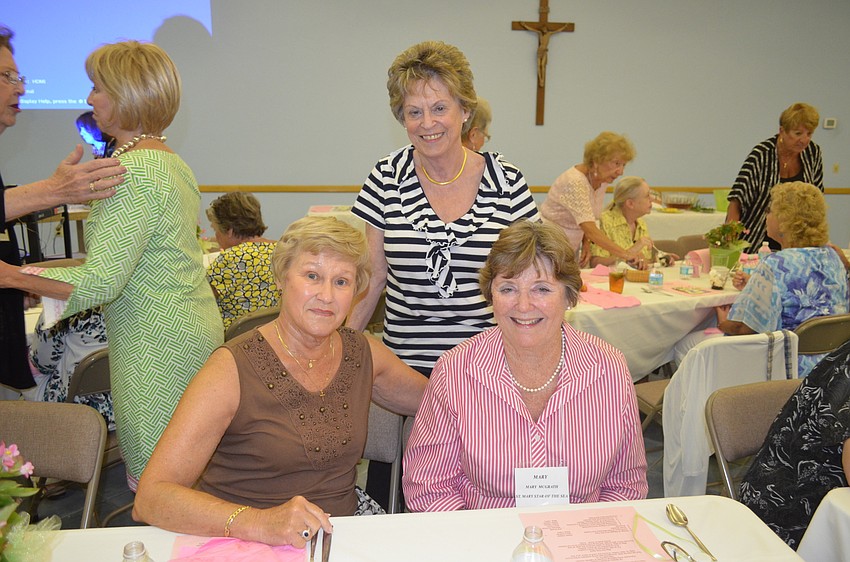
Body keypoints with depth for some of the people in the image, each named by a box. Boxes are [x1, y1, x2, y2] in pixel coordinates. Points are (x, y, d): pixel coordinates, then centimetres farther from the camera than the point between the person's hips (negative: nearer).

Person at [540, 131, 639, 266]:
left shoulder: (603, 180, 0)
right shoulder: (574, 182, -26)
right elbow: (590, 229, -35)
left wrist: (586, 244, -4)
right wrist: (625, 254, -41)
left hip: (571, 249, 8)